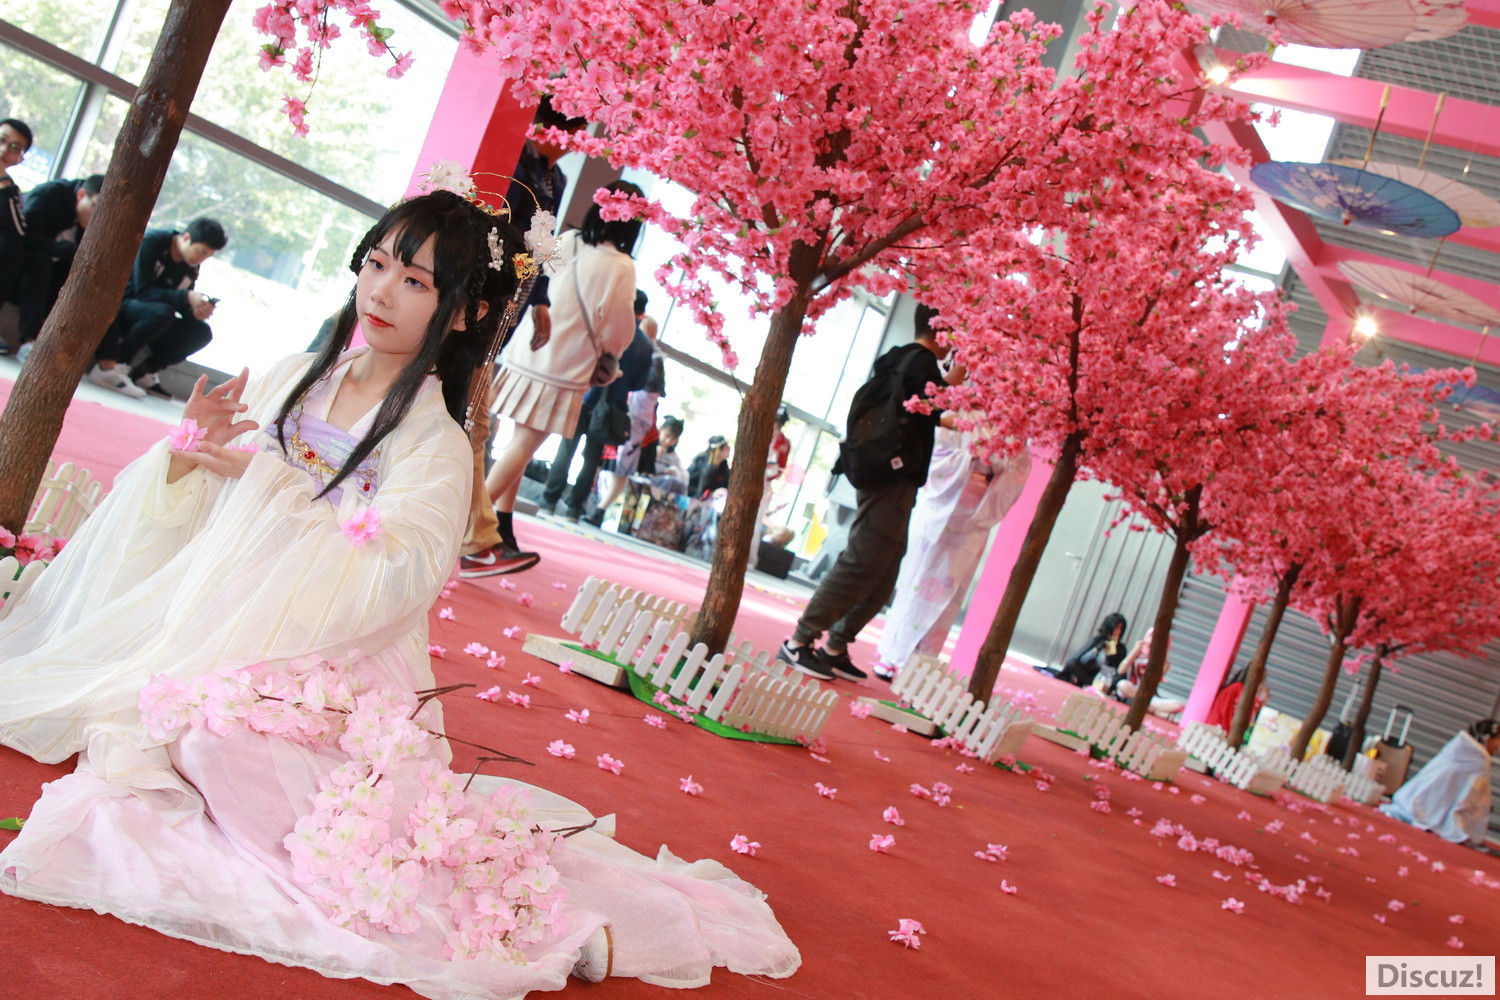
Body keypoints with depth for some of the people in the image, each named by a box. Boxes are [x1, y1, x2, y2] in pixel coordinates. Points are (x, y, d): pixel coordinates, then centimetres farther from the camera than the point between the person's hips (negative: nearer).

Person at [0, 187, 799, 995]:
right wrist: (188, 450, -8)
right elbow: (175, 514, 14)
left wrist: (271, 480, -19)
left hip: (327, 667, -6)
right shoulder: (294, 382, 10)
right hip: (206, 633, 6)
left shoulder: (434, 444, -6)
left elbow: (387, 583, -20)